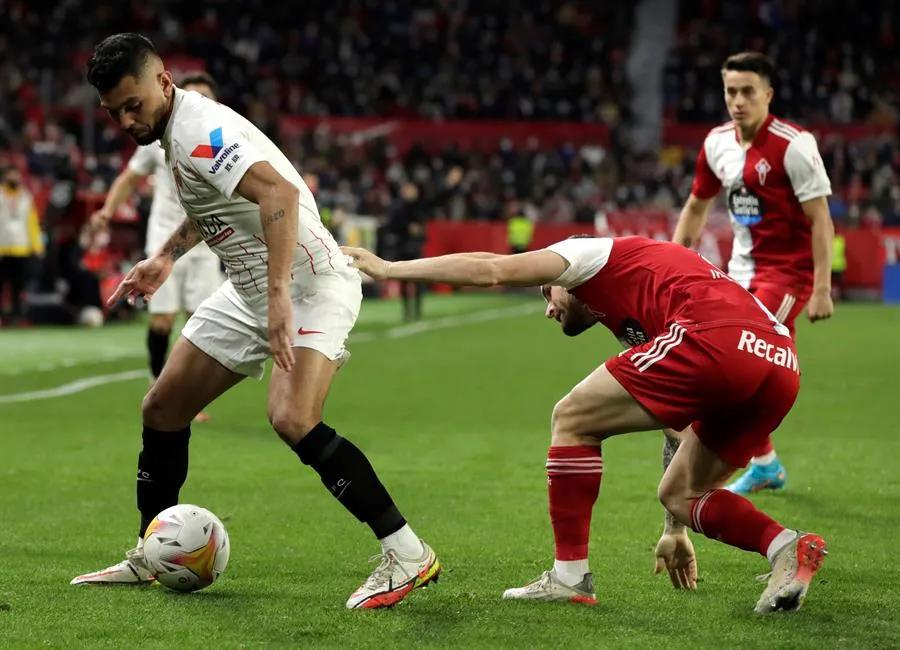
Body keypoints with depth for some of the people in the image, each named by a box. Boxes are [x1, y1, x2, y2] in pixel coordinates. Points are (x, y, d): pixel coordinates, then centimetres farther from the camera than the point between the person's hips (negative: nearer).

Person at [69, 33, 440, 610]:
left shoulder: (198, 131, -22)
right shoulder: (178, 129, 9)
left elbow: (279, 194, -39)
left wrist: (280, 295, -45)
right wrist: (167, 257, 28)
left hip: (309, 285, -10)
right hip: (251, 290, 10)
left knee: (293, 420, -30)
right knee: (162, 410, 10)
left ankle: (408, 555, -24)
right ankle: (148, 559, 25)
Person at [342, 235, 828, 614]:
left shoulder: (597, 254, 19)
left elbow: (491, 271, 9)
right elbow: (680, 421, 42)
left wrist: (387, 268, 16)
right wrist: (676, 530, 46)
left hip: (716, 341, -9)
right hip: (780, 366, 9)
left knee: (571, 420, 6)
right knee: (679, 494, 23)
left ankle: (570, 575, 7)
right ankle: (787, 548, 2)